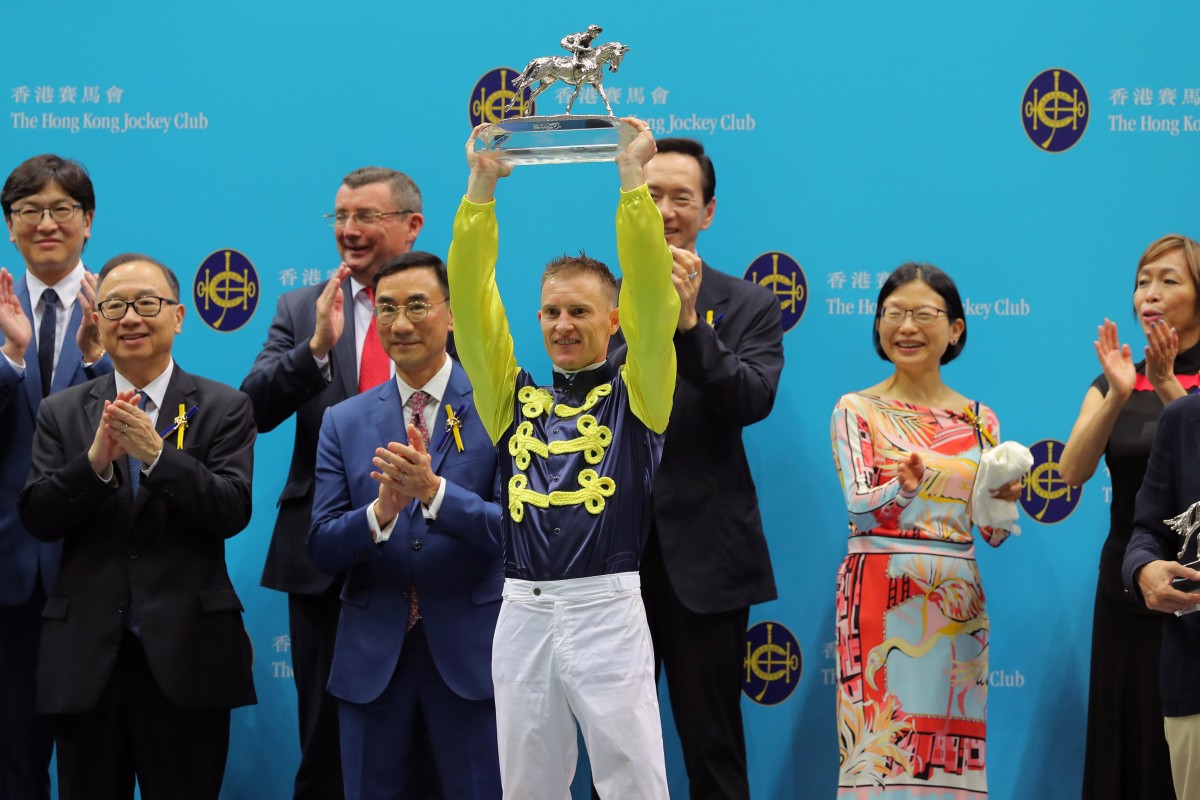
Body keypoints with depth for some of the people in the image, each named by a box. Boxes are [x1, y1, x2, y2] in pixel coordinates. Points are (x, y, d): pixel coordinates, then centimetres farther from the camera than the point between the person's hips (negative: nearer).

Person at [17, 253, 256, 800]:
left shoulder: (224, 408, 3)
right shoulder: (60, 413, 9)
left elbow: (233, 513, -9)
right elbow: (37, 519, 0)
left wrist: (155, 453, -21)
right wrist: (96, 459, -17)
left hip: (186, 654, -2)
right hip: (85, 657, 2)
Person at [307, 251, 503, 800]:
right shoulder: (344, 422, 6)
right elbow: (322, 549, 1)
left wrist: (433, 491, -25)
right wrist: (380, 512, -19)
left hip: (470, 648, -2)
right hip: (372, 654, 3)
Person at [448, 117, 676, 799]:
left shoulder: (635, 393, 6)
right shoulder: (515, 394, 14)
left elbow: (653, 296, -6)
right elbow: (471, 300, 7)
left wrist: (632, 180, -9)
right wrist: (482, 188, 0)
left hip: (608, 606, -3)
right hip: (523, 608, 4)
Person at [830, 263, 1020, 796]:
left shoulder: (979, 420, 10)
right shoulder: (857, 409, 1)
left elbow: (994, 534, 9)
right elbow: (859, 505, -12)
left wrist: (1003, 499, -12)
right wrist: (905, 487, -31)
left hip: (957, 604, 3)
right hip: (879, 597, -3)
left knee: (949, 746, 2)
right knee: (879, 743, -7)